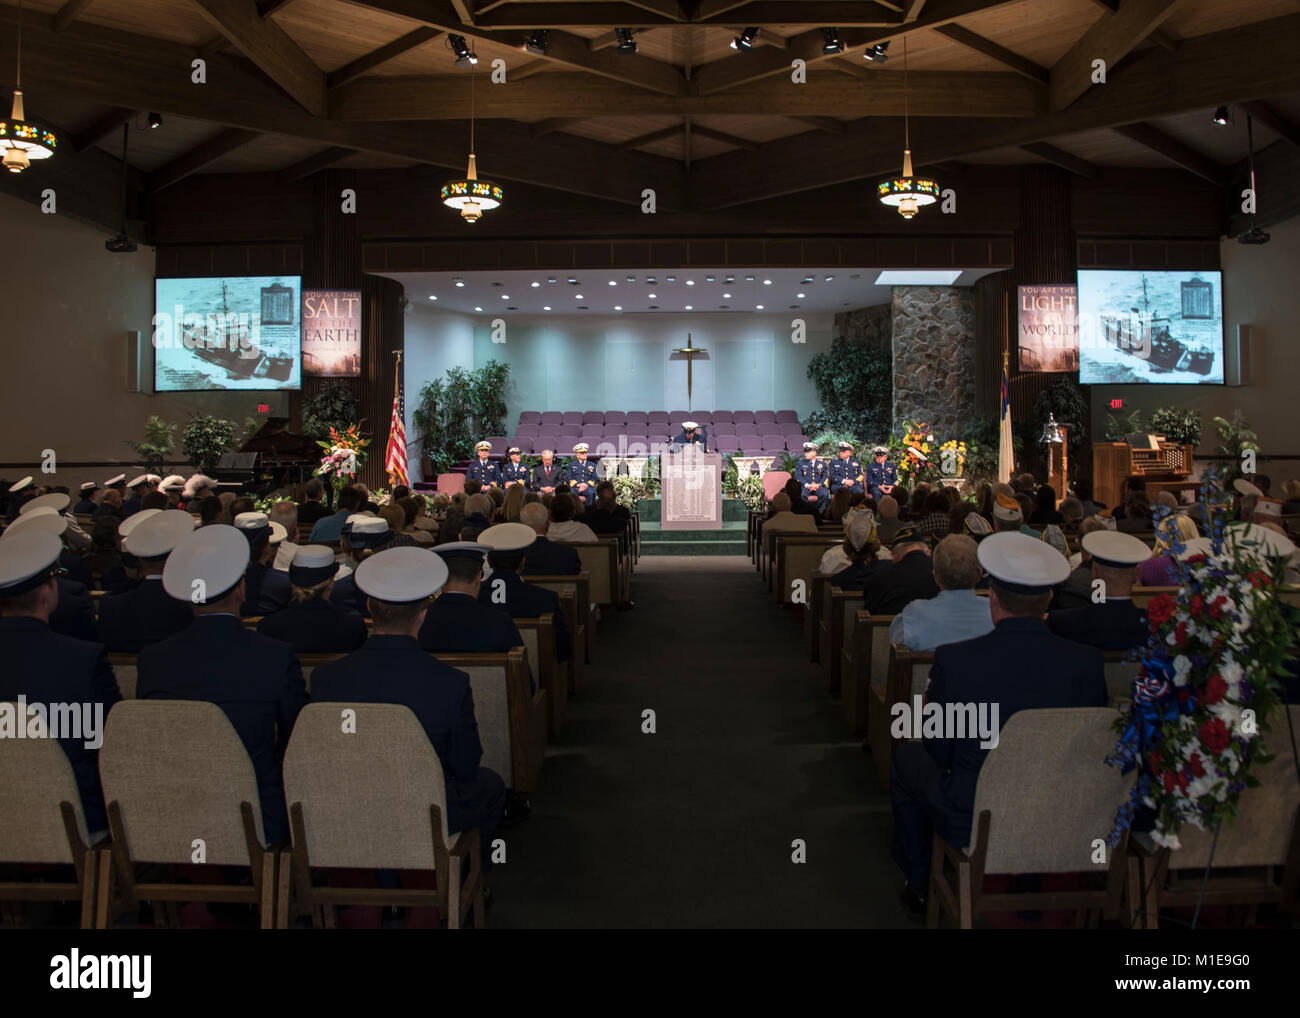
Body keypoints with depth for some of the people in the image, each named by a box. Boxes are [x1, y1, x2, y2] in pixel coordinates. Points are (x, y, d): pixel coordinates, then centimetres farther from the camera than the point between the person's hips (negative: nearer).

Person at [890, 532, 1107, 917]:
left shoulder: (953, 659, -21)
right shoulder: (1087, 663, -15)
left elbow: (939, 752, -8)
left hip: (970, 826, -3)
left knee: (906, 757, 26)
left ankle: (920, 886, 39)